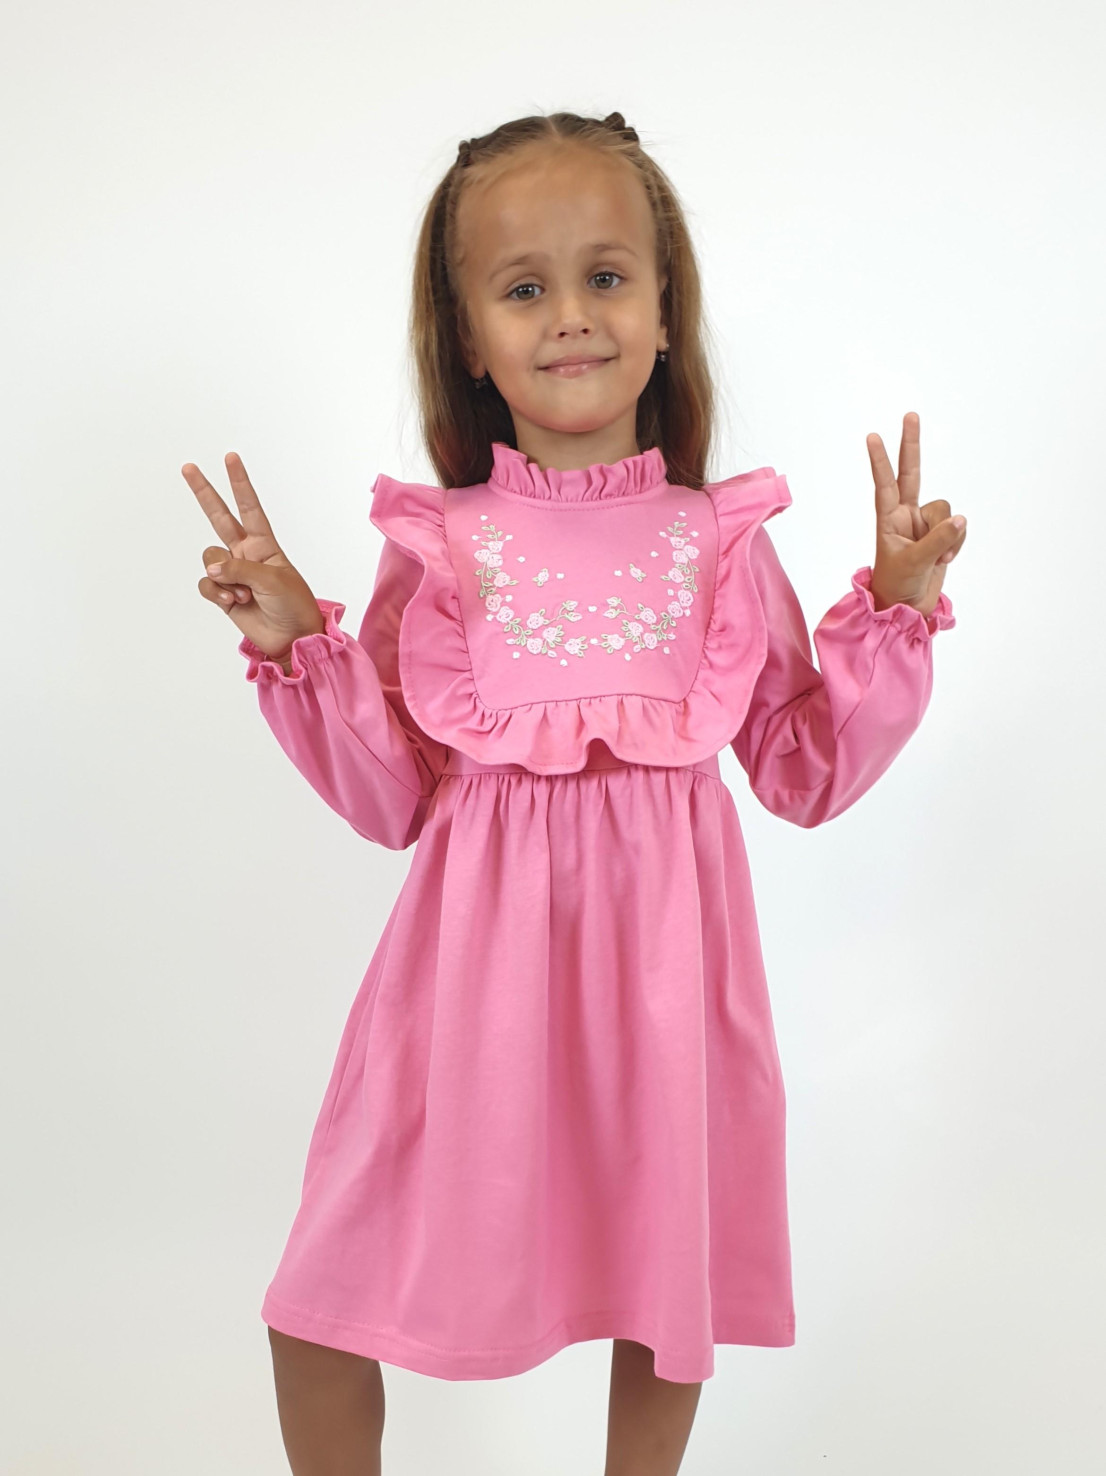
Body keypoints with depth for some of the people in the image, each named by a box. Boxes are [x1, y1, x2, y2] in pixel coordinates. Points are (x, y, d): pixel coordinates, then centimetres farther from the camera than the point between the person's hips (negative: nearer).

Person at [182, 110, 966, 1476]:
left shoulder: (721, 542, 2)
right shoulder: (437, 546, 0)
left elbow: (808, 776, 5)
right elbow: (388, 802, 2)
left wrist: (896, 610, -2)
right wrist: (295, 643, -9)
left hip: (659, 952, 1)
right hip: (479, 956, 0)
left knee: (668, 1255, 15)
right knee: (339, 1269, 5)